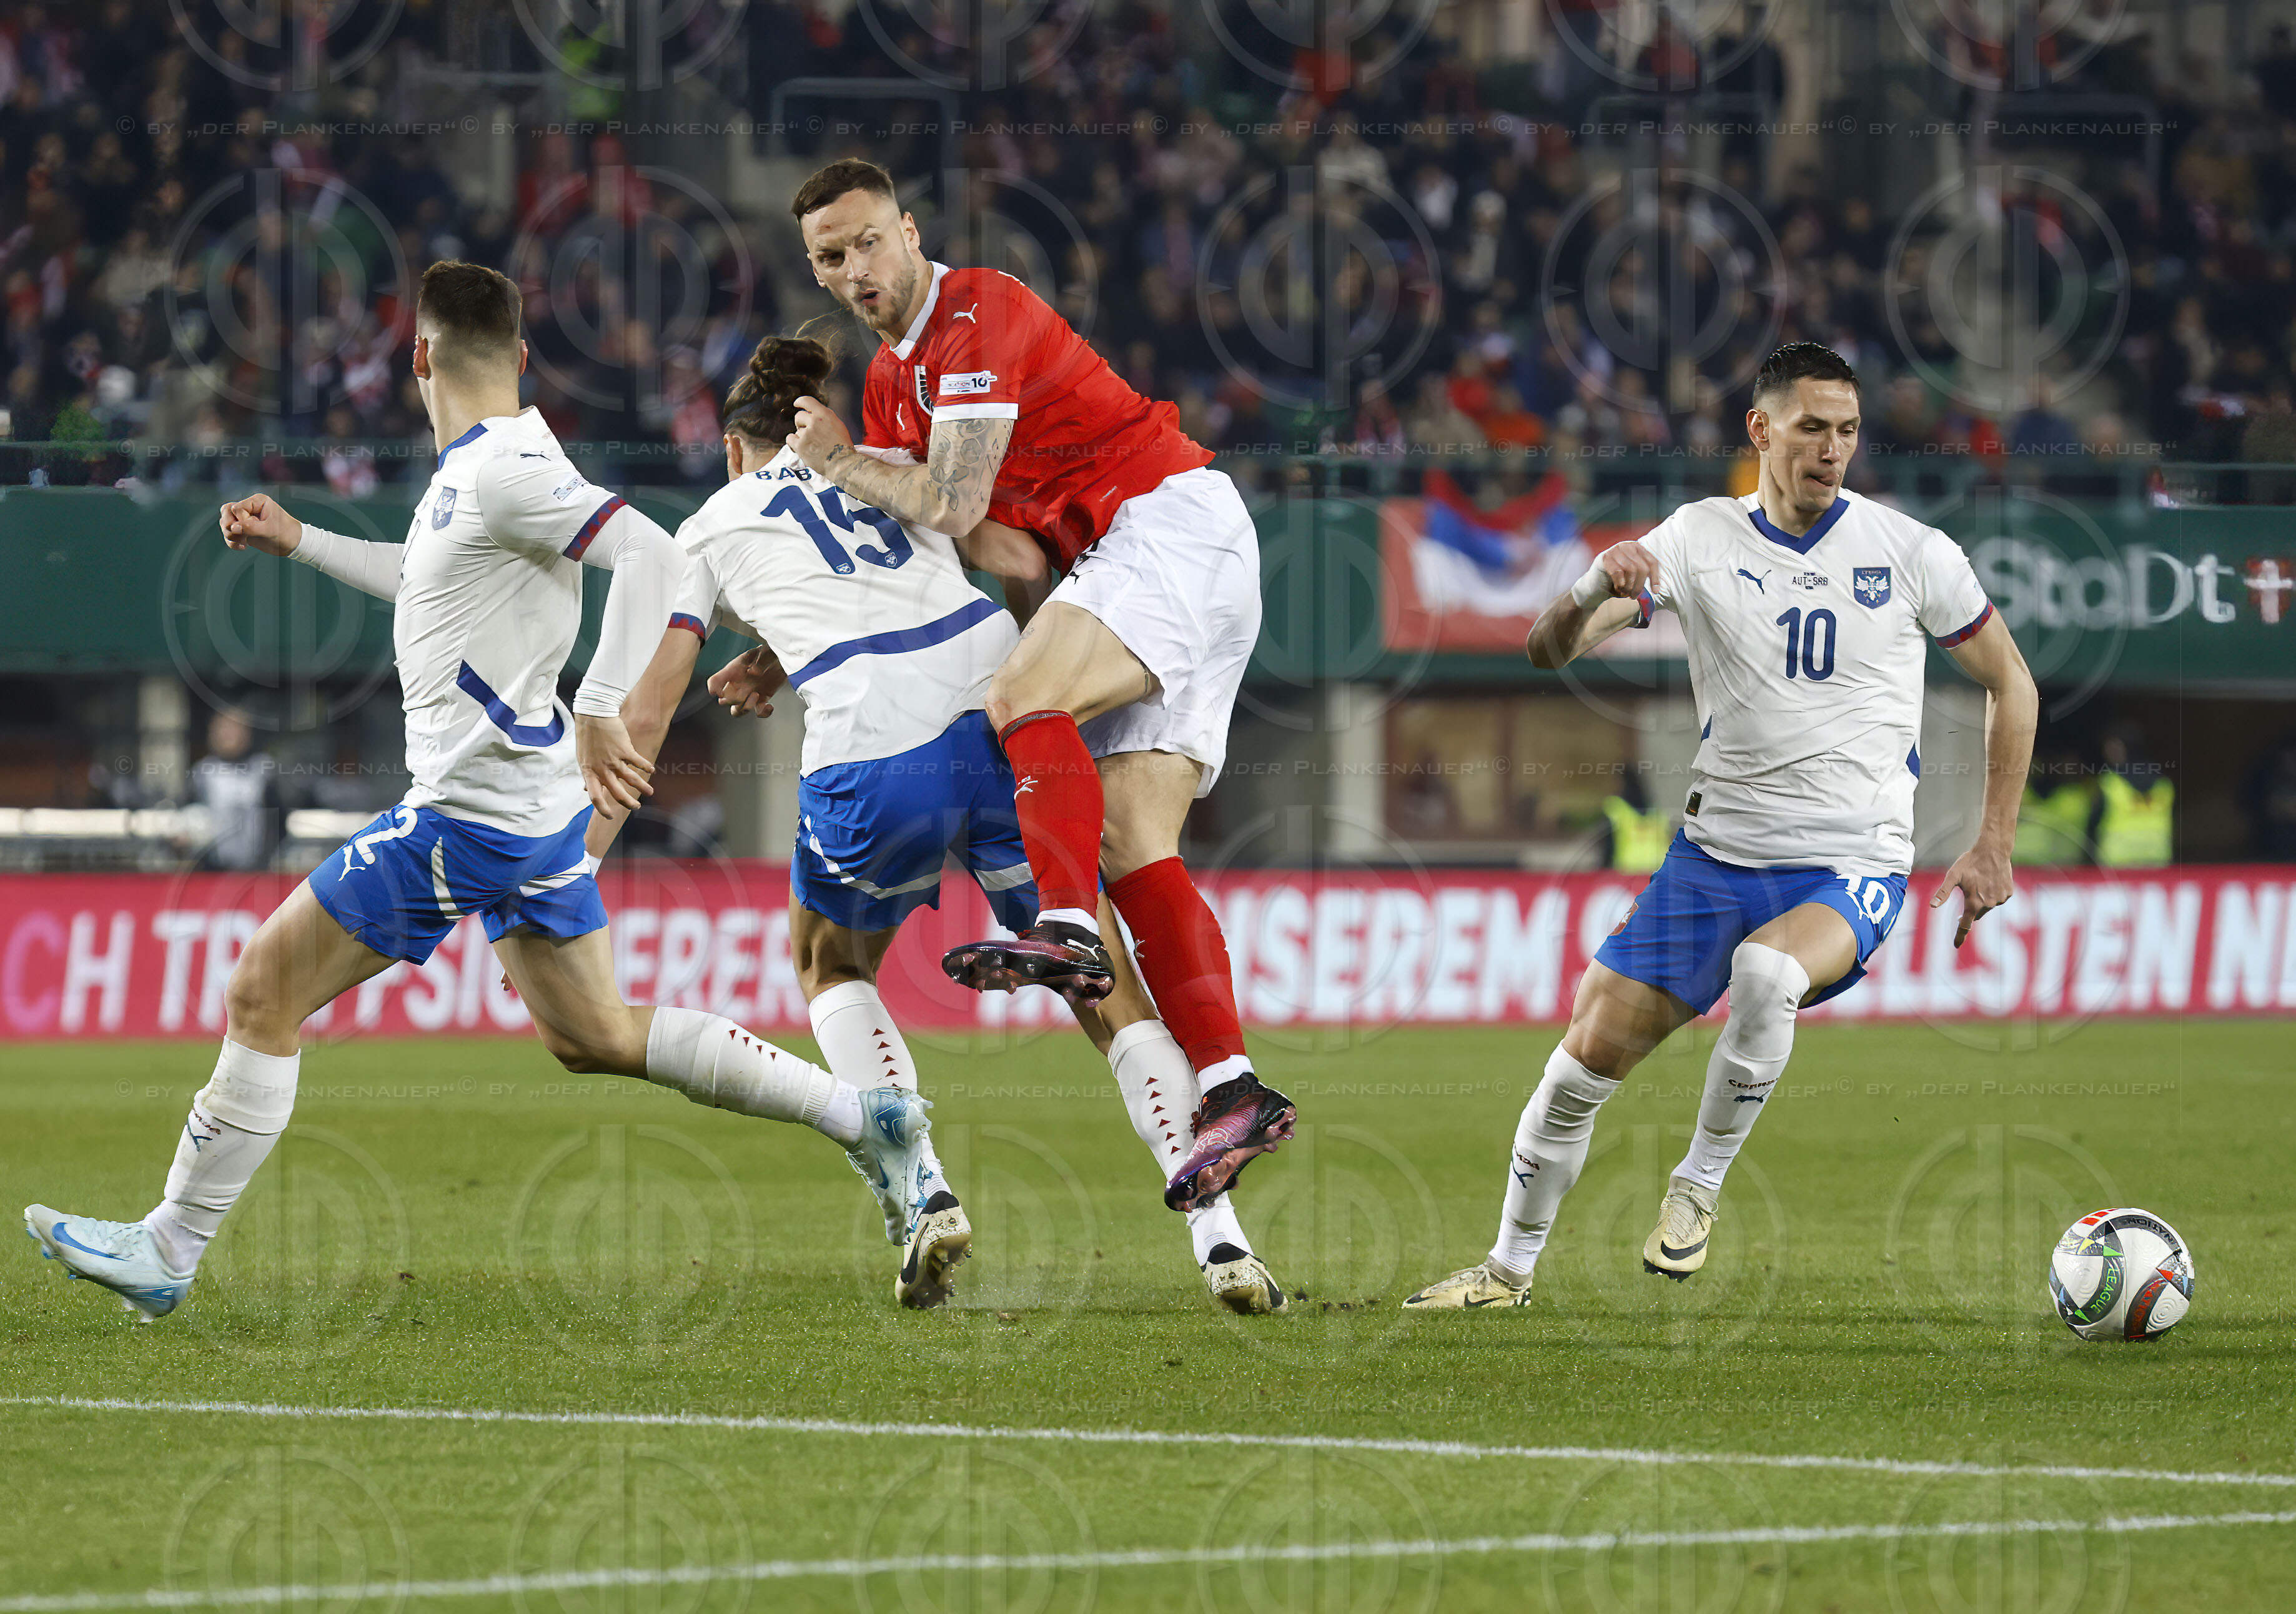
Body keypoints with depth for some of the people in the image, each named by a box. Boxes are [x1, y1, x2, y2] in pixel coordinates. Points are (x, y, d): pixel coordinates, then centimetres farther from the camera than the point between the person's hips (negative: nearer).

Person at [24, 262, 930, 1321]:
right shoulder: (476, 468, 12)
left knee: (265, 991, -4)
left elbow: (651, 555, -29)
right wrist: (298, 543, 32)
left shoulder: (502, 471, -18)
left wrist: (601, 710, -36)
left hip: (471, 815, -10)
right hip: (538, 803, 10)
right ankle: (860, 1115, 15)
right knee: (591, 1037, 17)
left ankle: (168, 1250, 0)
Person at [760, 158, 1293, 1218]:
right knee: (1129, 843, -5)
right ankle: (1230, 1089, -15)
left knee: (1023, 695, -31)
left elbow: (950, 507, -19)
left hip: (1172, 524, -9)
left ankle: (1065, 925, -51)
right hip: (1119, 562, 9)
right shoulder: (892, 377, 17)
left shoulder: (978, 314, -12)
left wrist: (837, 463, -4)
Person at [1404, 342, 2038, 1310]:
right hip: (1716, 855, 3)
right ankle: (1511, 1267, 20)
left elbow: (2009, 684, 9)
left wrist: (1994, 846, 4)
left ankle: (1699, 1185, -13)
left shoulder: (1910, 553, -3)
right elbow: (1549, 650, -8)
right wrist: (1596, 590, -31)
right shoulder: (1699, 539, -1)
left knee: (1766, 972, -35)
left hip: (1853, 869, -3)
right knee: (1591, 1052, -2)